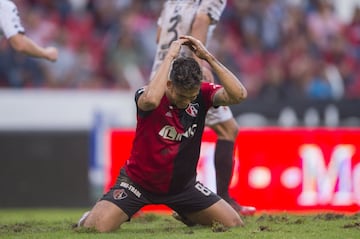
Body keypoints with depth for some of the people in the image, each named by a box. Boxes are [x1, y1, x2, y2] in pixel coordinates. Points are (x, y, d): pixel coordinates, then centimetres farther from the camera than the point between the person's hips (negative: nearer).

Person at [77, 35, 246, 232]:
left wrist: (208, 58, -32)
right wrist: (170, 57, -40)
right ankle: (90, 217, 16)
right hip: (139, 182, -4)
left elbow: (238, 95, -28)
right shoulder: (146, 94, -23)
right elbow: (150, 100, -49)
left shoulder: (201, 94, -12)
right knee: (96, 228, -24)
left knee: (234, 225, 0)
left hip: (182, 184, 4)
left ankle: (189, 217, 31)